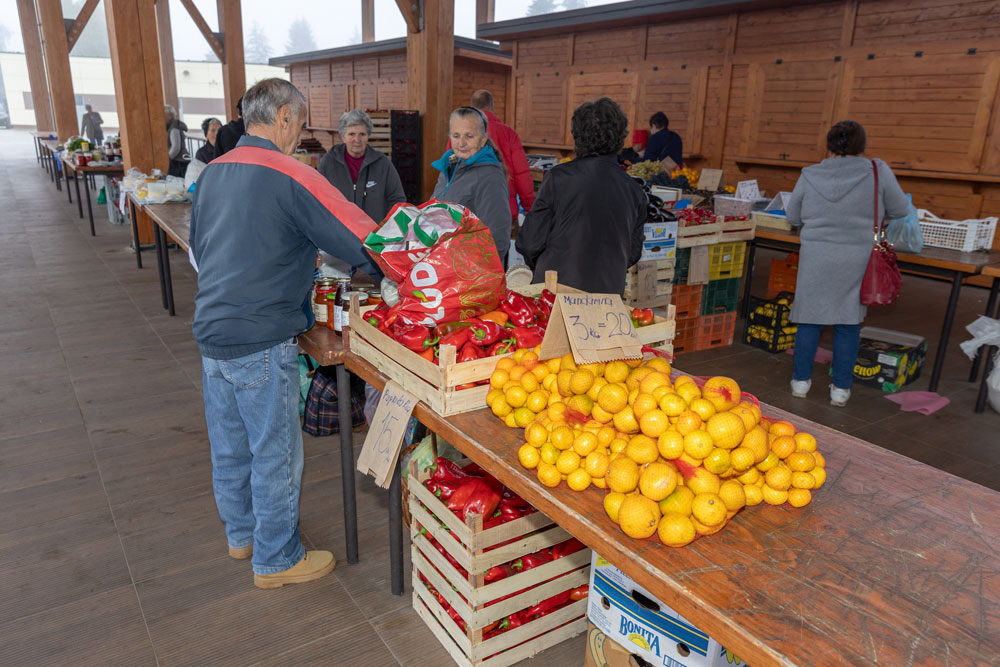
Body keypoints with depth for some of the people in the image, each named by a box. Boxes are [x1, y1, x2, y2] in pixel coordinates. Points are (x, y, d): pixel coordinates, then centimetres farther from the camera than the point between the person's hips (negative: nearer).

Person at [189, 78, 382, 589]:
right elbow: (362, 241, -19)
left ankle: (241, 533, 41)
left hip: (211, 333, 8)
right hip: (261, 343, -8)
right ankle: (276, 560, 23)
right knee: (275, 453, 7)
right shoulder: (290, 177, -17)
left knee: (229, 445, 21)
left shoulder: (212, 173, 8)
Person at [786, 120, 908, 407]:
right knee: (848, 323, 8)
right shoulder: (877, 171, -4)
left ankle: (801, 381, 18)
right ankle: (841, 389, 16)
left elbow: (793, 216, 10)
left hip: (816, 257, 1)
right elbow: (900, 210, 6)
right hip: (858, 260, 0)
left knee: (810, 319, 11)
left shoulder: (810, 176, 0)